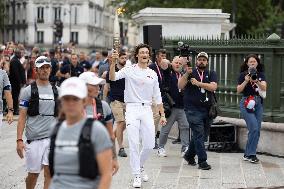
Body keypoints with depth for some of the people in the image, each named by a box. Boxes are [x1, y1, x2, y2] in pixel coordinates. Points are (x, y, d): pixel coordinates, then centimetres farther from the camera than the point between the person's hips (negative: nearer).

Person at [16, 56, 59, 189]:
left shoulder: (56, 91, 9)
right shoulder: (28, 91, -1)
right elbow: (22, 117, -4)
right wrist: (19, 140, -11)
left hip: (53, 138, 2)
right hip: (34, 138, -2)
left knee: (50, 173, -7)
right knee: (33, 174, 7)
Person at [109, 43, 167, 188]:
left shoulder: (152, 74, 12)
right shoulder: (129, 70, 0)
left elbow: (157, 96, 17)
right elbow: (112, 77, -16)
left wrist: (162, 114, 13)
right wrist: (113, 63, -32)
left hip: (147, 110, 4)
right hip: (132, 109, -4)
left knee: (149, 145, 4)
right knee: (134, 144, -8)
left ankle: (140, 167, 31)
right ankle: (137, 175, 1)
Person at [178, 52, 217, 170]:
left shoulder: (211, 74, 11)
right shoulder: (190, 73, 5)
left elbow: (213, 87, -8)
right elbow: (180, 86, -8)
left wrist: (198, 83, -16)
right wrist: (187, 74, -21)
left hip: (207, 110, 4)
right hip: (193, 110, -4)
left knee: (202, 136, 10)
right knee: (199, 135, -12)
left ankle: (189, 156, 29)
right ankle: (202, 161, -10)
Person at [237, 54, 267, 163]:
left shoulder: (261, 75, 8)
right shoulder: (243, 75, 2)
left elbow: (264, 88, -7)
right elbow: (238, 90, -3)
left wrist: (257, 81, -25)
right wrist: (246, 81, -16)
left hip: (258, 103, 4)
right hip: (247, 103, -4)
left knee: (257, 130, 3)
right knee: (254, 128, -16)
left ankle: (248, 154, 12)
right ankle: (251, 154, -8)